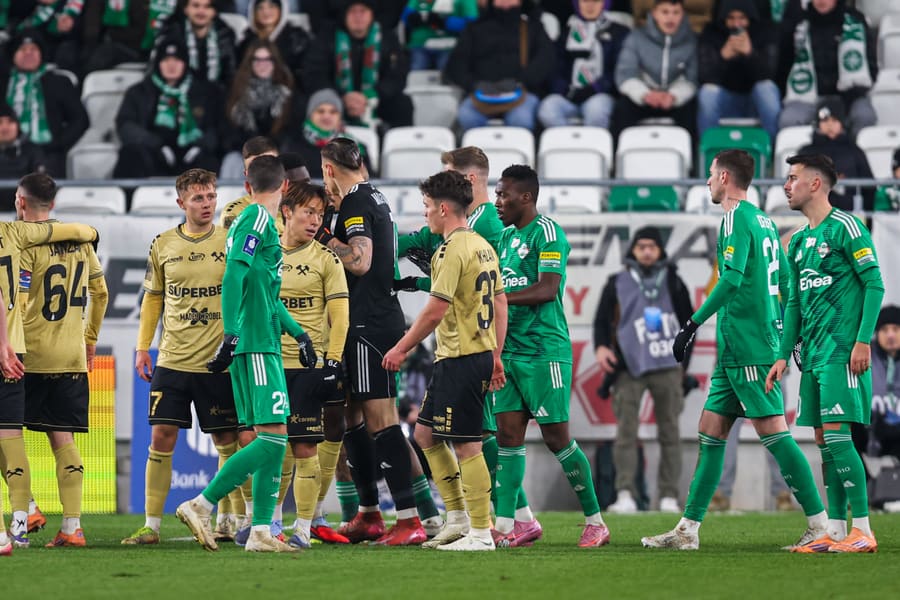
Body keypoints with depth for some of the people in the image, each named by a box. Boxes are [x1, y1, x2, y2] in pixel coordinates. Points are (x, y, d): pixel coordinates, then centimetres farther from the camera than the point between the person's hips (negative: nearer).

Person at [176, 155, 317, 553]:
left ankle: (261, 531, 5)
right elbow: (233, 277, -19)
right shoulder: (258, 220, -8)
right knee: (273, 436, -13)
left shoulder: (258, 221, 20)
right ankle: (201, 505, -12)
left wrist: (297, 332, 29)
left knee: (272, 439, 7)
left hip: (263, 347, 10)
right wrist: (231, 336, -24)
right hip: (256, 346, -10)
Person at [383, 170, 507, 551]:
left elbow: (436, 310, -19)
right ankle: (461, 514, 16)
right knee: (425, 434, 16)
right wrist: (496, 356, 21)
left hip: (460, 360, -10)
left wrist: (401, 349, -10)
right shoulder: (483, 247, 14)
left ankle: (481, 533, -4)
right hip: (481, 352, 10)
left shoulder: (452, 251, -15)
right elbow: (500, 303, 17)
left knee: (466, 446, -6)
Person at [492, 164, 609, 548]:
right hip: (509, 351, 8)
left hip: (544, 351, -8)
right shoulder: (507, 236, 17)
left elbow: (547, 289, -20)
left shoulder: (546, 231, -10)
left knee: (556, 437, -4)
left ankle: (595, 521, 7)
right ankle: (505, 527, -1)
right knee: (508, 434, 1)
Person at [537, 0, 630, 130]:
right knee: (547, 109, -32)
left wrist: (592, 90, -9)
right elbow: (555, 68, 14)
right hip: (568, 97, 2)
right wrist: (563, 90, -7)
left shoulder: (618, 32, 15)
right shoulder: (566, 31, 20)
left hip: (600, 95, -2)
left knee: (596, 108, -38)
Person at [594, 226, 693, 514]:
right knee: (626, 431, -10)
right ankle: (625, 495, -13)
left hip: (667, 368, 1)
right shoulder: (617, 284, 9)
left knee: (669, 432, 0)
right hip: (630, 367, -1)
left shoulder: (674, 283, 13)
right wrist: (601, 347, -12)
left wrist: (683, 363, 8)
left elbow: (688, 323, 16)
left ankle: (669, 497, 2)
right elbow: (602, 320, 7)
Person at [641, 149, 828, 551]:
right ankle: (688, 529, 12)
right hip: (734, 351, 10)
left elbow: (732, 278, -22)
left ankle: (820, 525, -11)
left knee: (773, 433, -10)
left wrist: (693, 324, -20)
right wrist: (785, 333, 26)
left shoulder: (736, 218, -11)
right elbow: (785, 282, 20)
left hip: (746, 348, -10)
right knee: (710, 433, 10)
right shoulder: (763, 220, 17)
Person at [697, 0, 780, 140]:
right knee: (708, 92, -30)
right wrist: (724, 56, -38)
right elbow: (706, 77, -19)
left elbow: (768, 74, -21)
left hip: (757, 98, 0)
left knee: (767, 88, -31)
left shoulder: (764, 31, -8)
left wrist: (750, 52, -39)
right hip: (726, 100, 0)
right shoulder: (711, 33, -8)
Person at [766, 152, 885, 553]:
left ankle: (862, 531, -12)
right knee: (824, 439, 6)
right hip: (813, 351, 8)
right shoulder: (798, 241, 17)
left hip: (842, 350, -8)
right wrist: (784, 355, 16)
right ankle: (836, 531, 9)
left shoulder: (845, 227, -7)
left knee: (836, 433, -14)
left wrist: (863, 340, -17)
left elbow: (874, 285, -10)